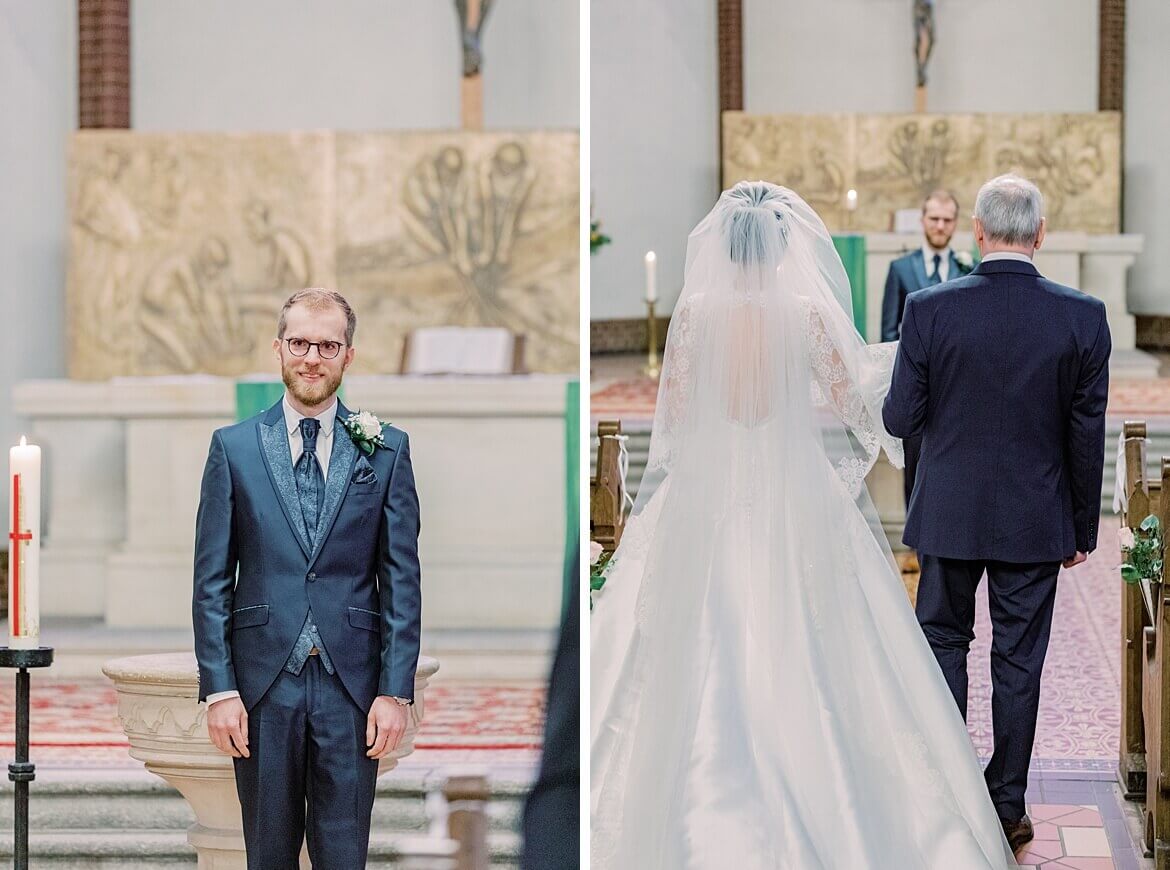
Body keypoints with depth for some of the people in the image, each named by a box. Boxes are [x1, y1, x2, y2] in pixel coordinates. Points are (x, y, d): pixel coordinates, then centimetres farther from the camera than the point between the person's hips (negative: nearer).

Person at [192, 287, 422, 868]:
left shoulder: (386, 450, 4)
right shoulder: (234, 448, 4)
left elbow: (402, 578, 3)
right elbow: (211, 580, 3)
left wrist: (396, 690, -3)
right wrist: (218, 688, -4)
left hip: (352, 687, 0)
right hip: (262, 686, 0)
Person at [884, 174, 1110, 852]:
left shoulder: (930, 311, -12)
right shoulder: (1083, 316, -9)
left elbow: (902, 420, -8)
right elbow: (1088, 434, -4)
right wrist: (1084, 527, 7)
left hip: (950, 514, 0)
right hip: (1037, 518, 0)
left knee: (944, 642, 15)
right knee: (1019, 658, 8)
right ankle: (1007, 807, 14)